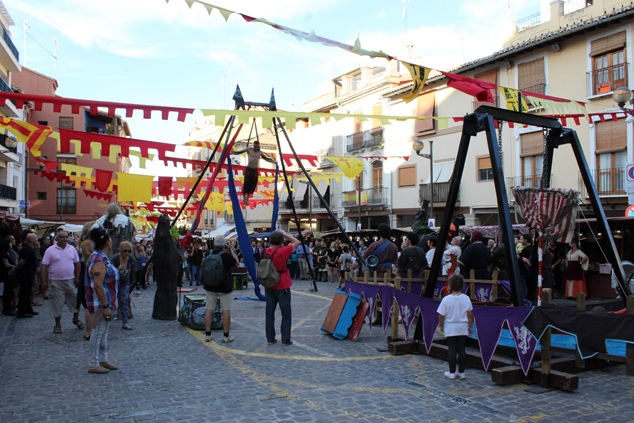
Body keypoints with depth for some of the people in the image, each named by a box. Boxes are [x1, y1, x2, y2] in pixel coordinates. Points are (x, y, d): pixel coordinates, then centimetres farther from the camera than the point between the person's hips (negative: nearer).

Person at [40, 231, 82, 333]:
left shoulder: (72, 249, 6)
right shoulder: (50, 250, -5)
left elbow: (77, 264, 10)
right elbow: (44, 266, -6)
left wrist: (77, 278, 3)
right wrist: (44, 281, -12)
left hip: (70, 281, 3)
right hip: (56, 282, -3)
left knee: (75, 300, 10)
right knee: (57, 303, 4)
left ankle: (76, 319, 30)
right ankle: (58, 324, 18)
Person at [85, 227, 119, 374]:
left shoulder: (102, 258, 13)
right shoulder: (99, 261, -20)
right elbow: (98, 285, -26)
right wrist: (105, 306, -24)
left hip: (106, 302, 11)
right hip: (101, 302, -11)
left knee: (104, 331, 17)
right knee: (98, 332, -3)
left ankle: (103, 360, 27)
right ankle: (93, 364, 5)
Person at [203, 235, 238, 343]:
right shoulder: (227, 256, -14)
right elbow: (236, 263, 3)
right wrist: (231, 250, 6)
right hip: (224, 288, -4)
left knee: (209, 310, 10)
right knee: (226, 311, 4)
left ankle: (207, 335, 14)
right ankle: (226, 336, 8)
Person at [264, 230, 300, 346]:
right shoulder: (282, 252, -17)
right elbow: (296, 242, -7)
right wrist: (284, 234, 0)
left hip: (268, 287, 5)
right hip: (282, 287, -5)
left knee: (269, 313, 11)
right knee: (286, 314, 5)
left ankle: (270, 338, 16)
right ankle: (285, 339, 8)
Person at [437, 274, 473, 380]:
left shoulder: (446, 299, -12)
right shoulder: (466, 298, -5)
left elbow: (442, 316, -7)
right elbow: (470, 314, 1)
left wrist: (441, 326, 8)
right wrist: (470, 326, 13)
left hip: (450, 328, -2)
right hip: (463, 328, 2)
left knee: (452, 349, 4)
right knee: (461, 349, 10)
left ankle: (452, 372, 10)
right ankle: (461, 372, 16)